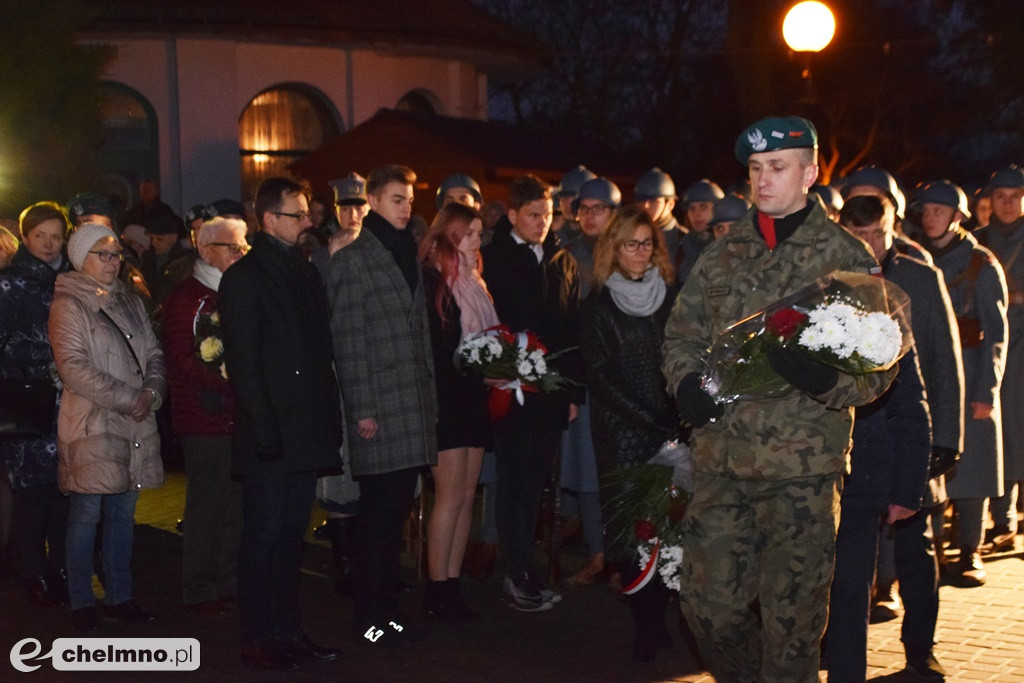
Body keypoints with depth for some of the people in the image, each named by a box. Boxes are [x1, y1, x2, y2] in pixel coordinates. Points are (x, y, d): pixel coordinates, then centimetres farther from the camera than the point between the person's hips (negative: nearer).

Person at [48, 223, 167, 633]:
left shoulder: (131, 303, 16)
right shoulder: (68, 305, -5)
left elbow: (154, 354, 15)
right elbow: (73, 367, -14)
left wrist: (151, 393, -6)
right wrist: (128, 399, -16)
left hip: (135, 425, 6)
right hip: (91, 425, -6)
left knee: (123, 512, 10)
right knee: (87, 514, -2)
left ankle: (120, 597, 19)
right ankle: (81, 603, 8)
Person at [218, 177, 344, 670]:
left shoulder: (306, 272, 15)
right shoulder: (244, 278, -6)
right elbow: (242, 363, -11)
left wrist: (331, 419, 10)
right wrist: (264, 429, -16)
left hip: (307, 431, 7)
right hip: (270, 436, -7)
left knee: (292, 533, 12)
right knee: (264, 536, 0)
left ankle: (288, 630, 20)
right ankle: (259, 638, 8)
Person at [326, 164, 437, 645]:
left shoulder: (408, 254, 17)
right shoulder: (351, 260, -4)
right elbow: (347, 340, -9)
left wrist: (430, 397, 14)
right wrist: (362, 409, -13)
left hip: (413, 407, 7)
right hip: (379, 408, -6)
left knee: (397, 511, 10)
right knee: (377, 513, -2)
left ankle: (387, 609, 19)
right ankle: (367, 619, 8)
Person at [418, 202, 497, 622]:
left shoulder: (474, 284, 16)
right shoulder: (429, 281, -9)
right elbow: (432, 350, -14)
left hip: (474, 400, 8)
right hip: (445, 399, -8)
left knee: (467, 495, 7)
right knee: (451, 495, -7)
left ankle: (451, 584, 13)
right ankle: (436, 590, 1)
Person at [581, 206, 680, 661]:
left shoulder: (671, 296, 9)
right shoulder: (600, 304, 4)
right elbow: (600, 375, -2)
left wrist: (676, 423, -7)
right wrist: (649, 422, -10)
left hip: (669, 429, 1)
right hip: (620, 431, -1)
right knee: (630, 520, -4)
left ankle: (655, 618, 8)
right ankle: (646, 624, 4)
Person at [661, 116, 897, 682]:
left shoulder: (846, 257, -1)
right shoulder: (724, 253, 12)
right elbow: (681, 332, 17)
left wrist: (823, 377, -25)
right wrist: (686, 384, -4)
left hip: (801, 466, -4)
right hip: (719, 458, 4)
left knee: (792, 617, 3)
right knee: (708, 603, 9)